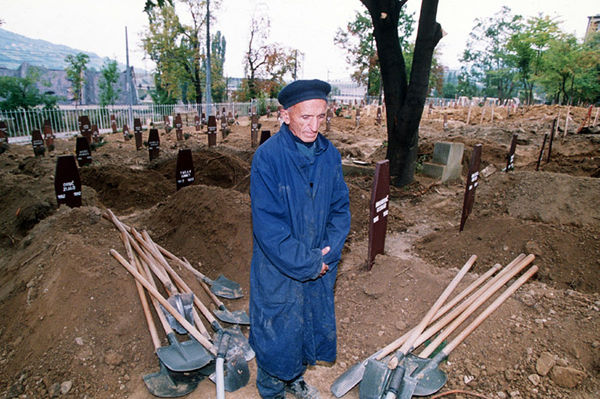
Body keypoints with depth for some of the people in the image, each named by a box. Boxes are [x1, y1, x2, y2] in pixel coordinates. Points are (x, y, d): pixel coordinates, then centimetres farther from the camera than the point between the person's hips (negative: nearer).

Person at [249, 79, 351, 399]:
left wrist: (328, 255, -10)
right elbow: (268, 225, -22)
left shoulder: (329, 154, -3)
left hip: (320, 264, 5)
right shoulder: (267, 156, -20)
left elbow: (341, 208, 1)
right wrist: (306, 264, -18)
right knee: (277, 332, 13)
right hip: (278, 268, -5)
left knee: (312, 325, 23)